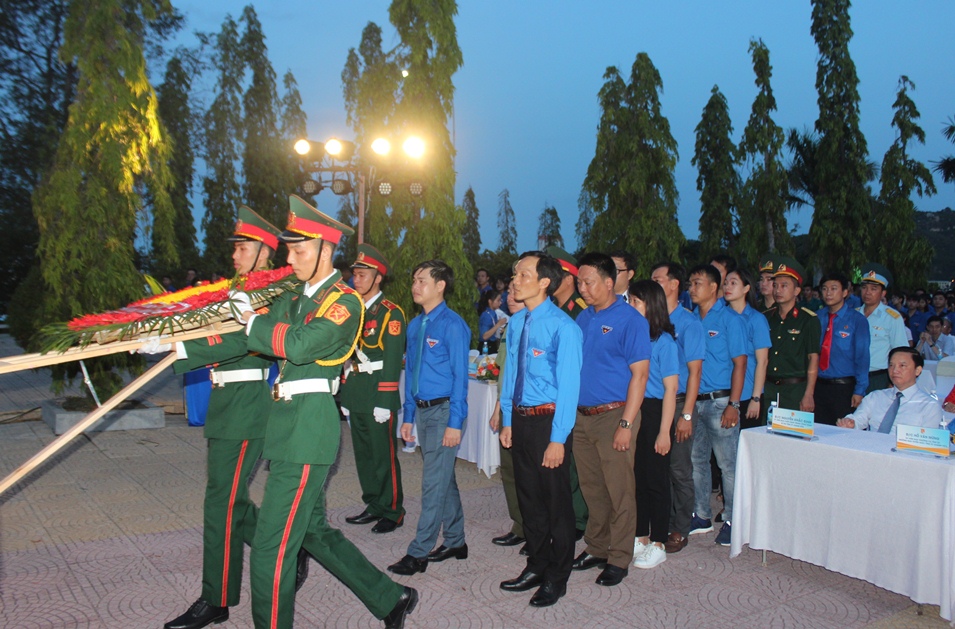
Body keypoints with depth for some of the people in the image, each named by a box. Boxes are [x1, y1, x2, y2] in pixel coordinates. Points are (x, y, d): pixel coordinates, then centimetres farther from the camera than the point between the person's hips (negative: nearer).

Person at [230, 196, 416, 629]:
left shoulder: (344, 302, -9)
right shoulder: (296, 298, 17)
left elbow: (299, 346, -24)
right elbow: (246, 340, 13)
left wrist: (253, 320, -10)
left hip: (310, 424, -9)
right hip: (288, 423, 9)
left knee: (272, 548, -5)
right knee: (313, 531, 18)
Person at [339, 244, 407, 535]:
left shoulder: (391, 313, -8)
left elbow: (392, 360, -14)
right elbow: (346, 354, 16)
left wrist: (384, 402, -18)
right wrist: (345, 396, 13)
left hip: (378, 398, -7)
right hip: (356, 397, 7)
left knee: (384, 456, 0)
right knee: (363, 454, 14)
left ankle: (393, 512, 13)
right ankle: (374, 505, 27)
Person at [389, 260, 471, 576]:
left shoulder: (452, 325, -12)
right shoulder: (414, 326, 11)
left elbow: (460, 375, -14)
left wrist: (455, 422, -17)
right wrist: (408, 417, 14)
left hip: (443, 410, -8)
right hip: (422, 409, 8)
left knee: (434, 483, -2)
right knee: (444, 478, 16)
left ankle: (419, 552, 6)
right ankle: (455, 541, 29)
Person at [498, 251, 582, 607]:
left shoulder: (562, 327, -16)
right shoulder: (518, 322, 6)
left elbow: (568, 386, -18)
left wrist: (558, 439, -19)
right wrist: (507, 421, 13)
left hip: (548, 420, -7)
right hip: (520, 418, 7)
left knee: (555, 501, 8)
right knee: (529, 498, 18)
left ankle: (556, 579, 25)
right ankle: (536, 567, 37)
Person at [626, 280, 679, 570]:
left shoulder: (664, 341, -9)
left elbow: (670, 389, -10)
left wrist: (664, 431, -13)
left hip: (653, 412, -5)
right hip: (630, 412, 5)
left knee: (656, 480, 5)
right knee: (636, 478, 13)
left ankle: (658, 544, 17)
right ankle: (641, 537, 27)